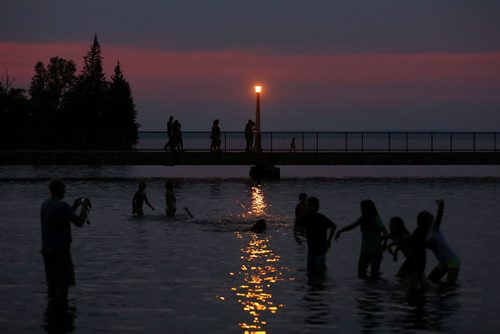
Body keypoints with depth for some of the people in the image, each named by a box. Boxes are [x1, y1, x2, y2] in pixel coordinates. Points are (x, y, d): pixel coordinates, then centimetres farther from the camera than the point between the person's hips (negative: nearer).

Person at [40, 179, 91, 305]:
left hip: (47, 249, 8)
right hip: (60, 250, -8)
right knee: (64, 281, -4)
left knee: (52, 282, 11)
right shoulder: (62, 206, -17)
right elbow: (79, 222, -12)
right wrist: (85, 208, 3)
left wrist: (75, 206, 22)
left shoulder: (45, 205, 9)